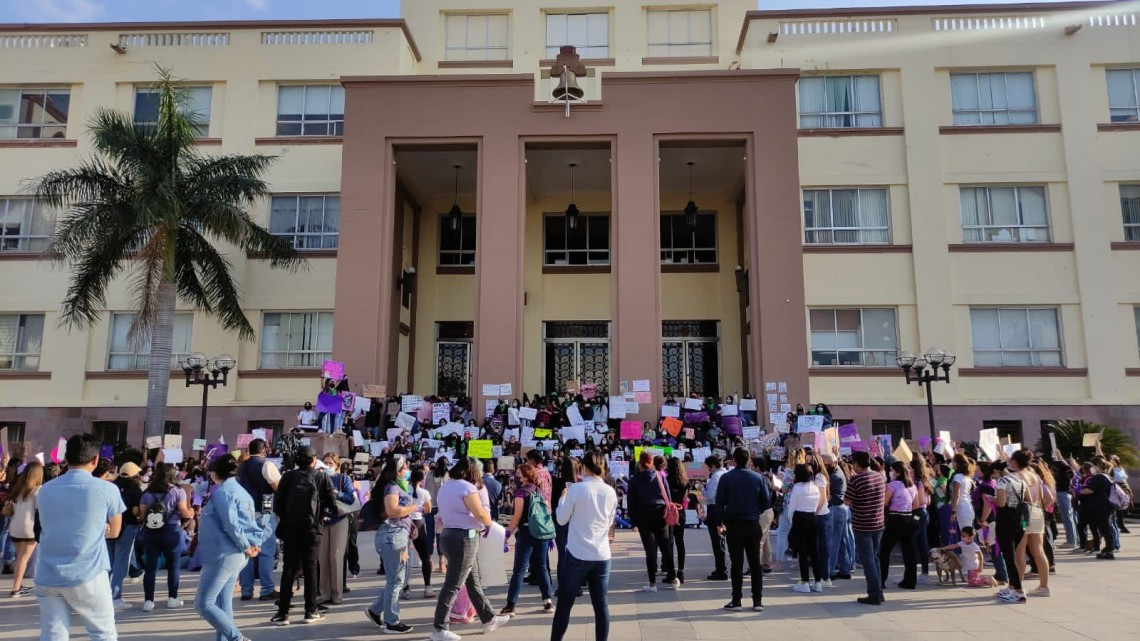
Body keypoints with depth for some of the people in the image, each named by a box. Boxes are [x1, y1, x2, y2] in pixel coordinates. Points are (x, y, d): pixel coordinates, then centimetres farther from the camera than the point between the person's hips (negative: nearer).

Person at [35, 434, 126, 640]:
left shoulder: (44, 490, 7)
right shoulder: (107, 489, -6)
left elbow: (54, 528, 18)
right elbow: (114, 531, 6)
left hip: (47, 577, 4)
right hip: (88, 576, -4)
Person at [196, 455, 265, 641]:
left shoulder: (222, 492, -13)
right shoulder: (241, 491, 16)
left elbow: (231, 524, -21)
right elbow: (253, 521, 12)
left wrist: (246, 547, -11)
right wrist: (252, 544, 0)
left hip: (222, 555, -10)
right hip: (234, 556, 10)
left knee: (203, 604, -6)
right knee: (223, 604, 13)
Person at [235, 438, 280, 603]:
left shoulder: (241, 467, 14)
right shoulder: (266, 465, -9)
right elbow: (280, 487, -15)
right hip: (263, 513, -7)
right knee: (266, 551, -2)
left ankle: (246, 591, 14)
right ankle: (267, 590, 0)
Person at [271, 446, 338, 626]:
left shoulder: (288, 476, -1)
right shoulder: (322, 477, -3)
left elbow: (277, 502, -2)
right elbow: (331, 501, -5)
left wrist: (285, 517, 14)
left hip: (290, 529, 1)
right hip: (312, 529, -1)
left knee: (289, 569, 7)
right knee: (310, 569, 7)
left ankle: (283, 613, 5)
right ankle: (311, 611, 10)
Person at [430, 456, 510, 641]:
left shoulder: (445, 487, 13)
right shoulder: (467, 487, -15)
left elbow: (442, 516, 14)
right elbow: (480, 514, -16)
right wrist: (490, 523, 1)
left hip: (448, 535, 10)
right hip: (464, 538, -10)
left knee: (473, 582, 16)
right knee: (453, 585, -3)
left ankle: (489, 620, 25)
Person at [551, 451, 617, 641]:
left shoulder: (576, 489, -9)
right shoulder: (610, 492, 5)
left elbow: (561, 519, -1)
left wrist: (563, 497, 12)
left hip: (578, 554, -4)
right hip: (602, 555, 4)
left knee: (564, 604, 7)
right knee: (601, 604, 8)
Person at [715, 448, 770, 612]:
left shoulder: (726, 478, -4)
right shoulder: (759, 478, 2)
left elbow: (720, 502, -2)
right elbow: (767, 503, 2)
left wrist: (720, 523, 8)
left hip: (733, 525, -2)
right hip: (753, 525, 2)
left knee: (737, 564, 3)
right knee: (755, 563, 8)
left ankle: (736, 600, 5)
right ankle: (758, 601, 9)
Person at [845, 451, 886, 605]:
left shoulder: (855, 479, -18)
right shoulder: (880, 476, 3)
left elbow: (846, 501, -13)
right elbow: (884, 498, 15)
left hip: (862, 526, -6)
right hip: (878, 524, 6)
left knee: (867, 559, 1)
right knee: (874, 558, 17)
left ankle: (874, 595, 3)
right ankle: (878, 592, 22)